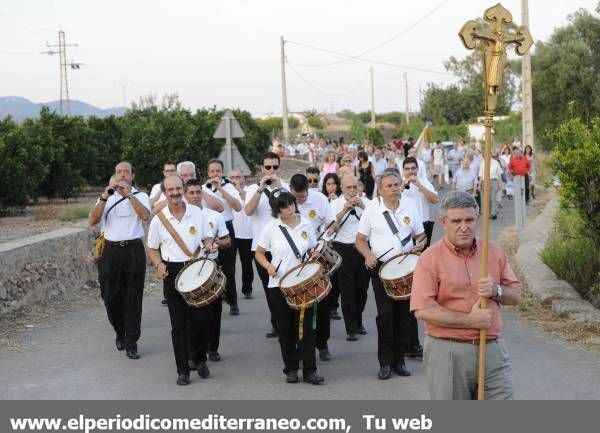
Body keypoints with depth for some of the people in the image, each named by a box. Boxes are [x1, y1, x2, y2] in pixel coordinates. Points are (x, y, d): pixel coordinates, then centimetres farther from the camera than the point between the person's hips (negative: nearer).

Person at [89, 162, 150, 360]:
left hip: (134, 250, -2)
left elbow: (145, 215, -16)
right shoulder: (106, 197, 11)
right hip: (112, 251, 2)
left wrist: (129, 194, -19)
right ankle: (120, 332, 30)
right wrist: (105, 197, -14)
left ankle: (131, 343, 4)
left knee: (133, 297, -1)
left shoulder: (140, 196, 5)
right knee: (111, 296, 6)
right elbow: (93, 221, -4)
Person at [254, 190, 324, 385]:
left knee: (305, 327, -2)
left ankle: (310, 370, 2)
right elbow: (259, 253, 4)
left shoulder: (306, 224, 2)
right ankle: (290, 369, 19)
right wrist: (268, 266, -15)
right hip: (279, 285, -1)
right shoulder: (271, 227, -3)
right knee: (286, 329, 7)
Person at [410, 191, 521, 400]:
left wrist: (496, 291, -10)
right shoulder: (430, 259, -6)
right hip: (447, 352, -3)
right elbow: (422, 310, -15)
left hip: (493, 350, 4)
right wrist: (469, 321, -16)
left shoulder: (494, 252, 8)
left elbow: (515, 294, 13)